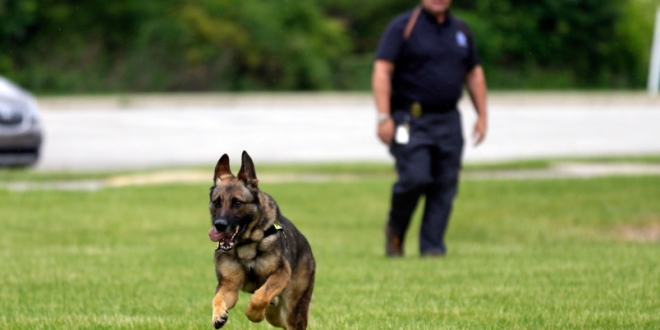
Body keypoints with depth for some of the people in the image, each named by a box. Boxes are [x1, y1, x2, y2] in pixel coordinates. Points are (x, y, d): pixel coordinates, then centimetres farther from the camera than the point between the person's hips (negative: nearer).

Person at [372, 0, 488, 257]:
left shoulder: (460, 30, 15)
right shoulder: (403, 27, -2)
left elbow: (474, 74, 23)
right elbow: (382, 71, -9)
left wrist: (482, 115, 16)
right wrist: (384, 117, -17)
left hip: (448, 121, 5)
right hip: (411, 120, -5)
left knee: (445, 185, 0)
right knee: (414, 178, -15)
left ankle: (432, 246, 8)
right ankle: (395, 230, 10)